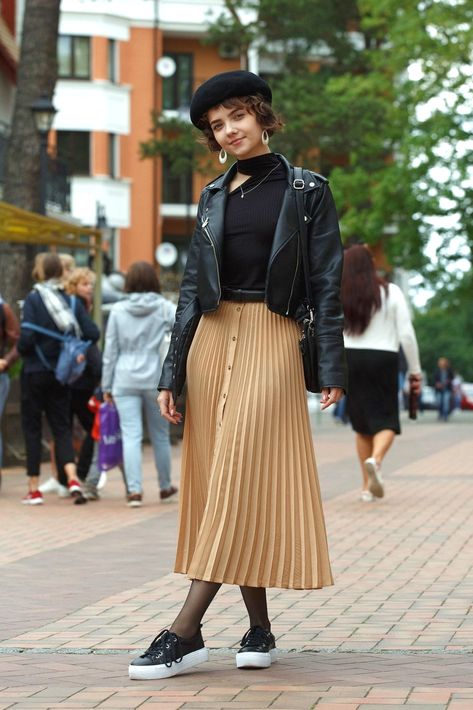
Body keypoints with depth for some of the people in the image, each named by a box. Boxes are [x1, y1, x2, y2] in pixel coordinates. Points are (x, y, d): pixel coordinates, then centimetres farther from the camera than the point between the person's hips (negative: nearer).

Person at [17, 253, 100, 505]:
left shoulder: (33, 299, -11)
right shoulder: (71, 301, 1)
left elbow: (26, 336, -19)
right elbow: (92, 333, -6)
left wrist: (21, 352, 2)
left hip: (34, 373, -3)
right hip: (60, 374, 3)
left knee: (32, 428, 6)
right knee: (61, 427, 10)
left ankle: (34, 490, 8)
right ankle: (72, 478, -11)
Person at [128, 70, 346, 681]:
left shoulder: (306, 191, 3)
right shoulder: (213, 197, 15)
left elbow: (326, 283, 0)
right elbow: (191, 287, 12)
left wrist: (331, 366, -8)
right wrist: (172, 374, 5)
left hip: (271, 341, -5)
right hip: (211, 340, 5)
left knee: (241, 478, -13)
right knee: (221, 483, 2)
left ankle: (186, 631, -18)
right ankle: (259, 630, 9)